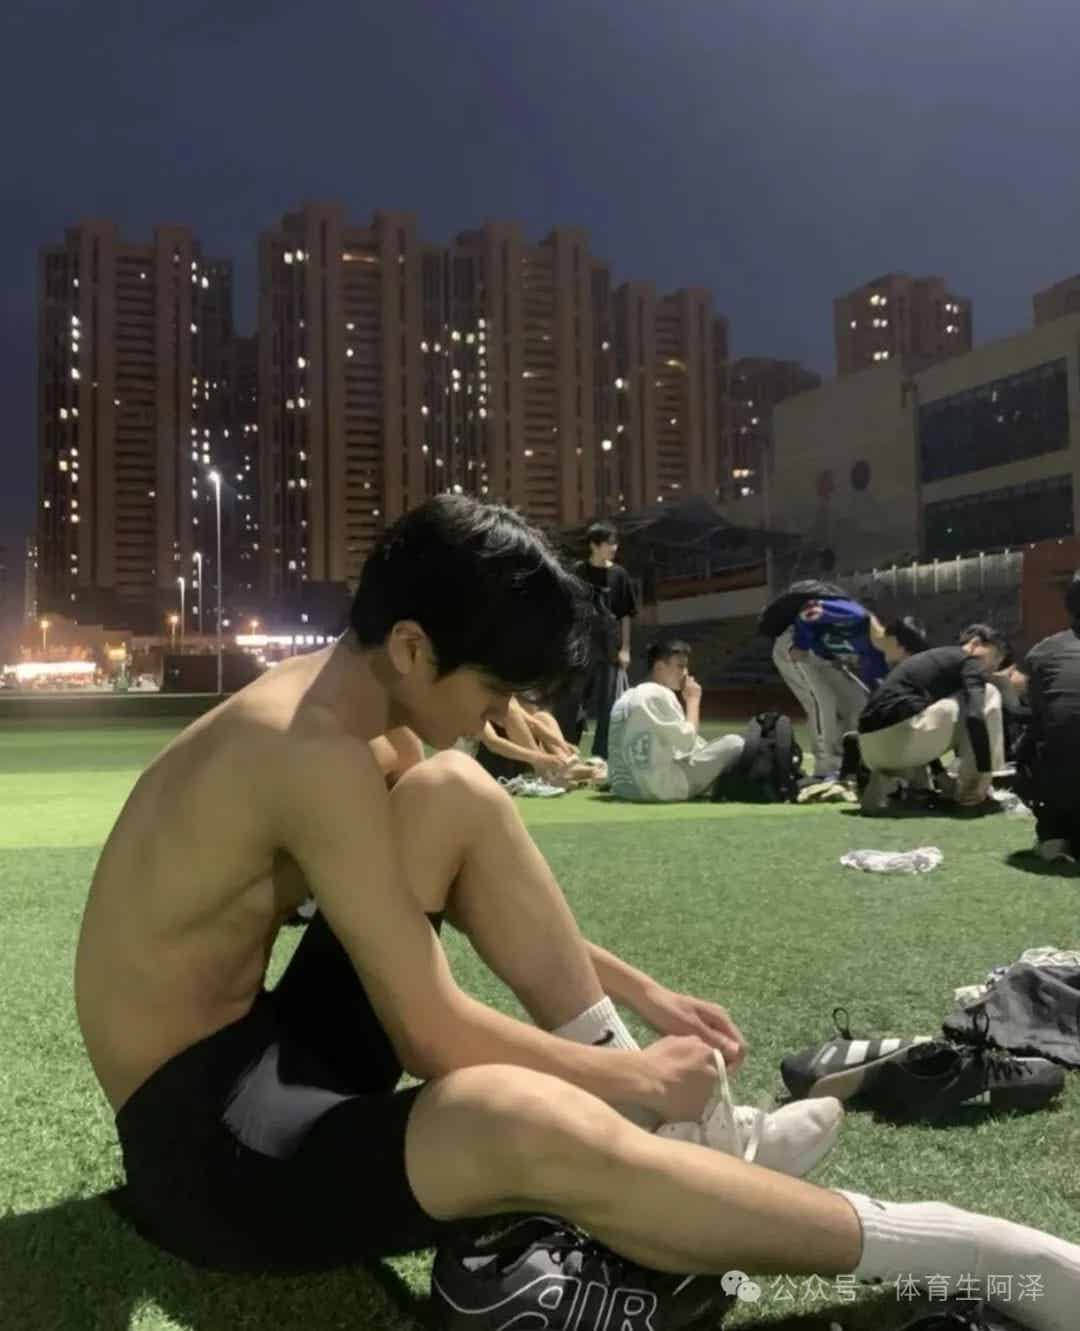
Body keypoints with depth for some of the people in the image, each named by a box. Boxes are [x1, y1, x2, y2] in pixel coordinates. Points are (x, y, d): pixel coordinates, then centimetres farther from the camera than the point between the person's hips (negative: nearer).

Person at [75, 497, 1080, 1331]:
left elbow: (483, 898, 13)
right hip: (199, 1135, -9)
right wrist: (632, 1076, -11)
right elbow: (436, 1037, -24)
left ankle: (688, 1138, -1)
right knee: (529, 1122, -36)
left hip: (270, 1047, 9)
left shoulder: (322, 699, 2)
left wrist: (637, 992, 9)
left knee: (456, 799, -3)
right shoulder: (311, 750, -27)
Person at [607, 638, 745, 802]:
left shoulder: (626, 698, 14)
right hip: (663, 788, -9)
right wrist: (693, 699, -2)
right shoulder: (660, 694, -10)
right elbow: (688, 742, -11)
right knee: (734, 743, -3)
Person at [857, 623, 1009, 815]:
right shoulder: (968, 661, 7)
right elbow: (975, 717, -10)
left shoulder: (934, 658, 32)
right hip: (901, 737, -8)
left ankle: (888, 776, 11)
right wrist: (985, 772, -5)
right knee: (988, 695, 8)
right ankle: (970, 790, 6)